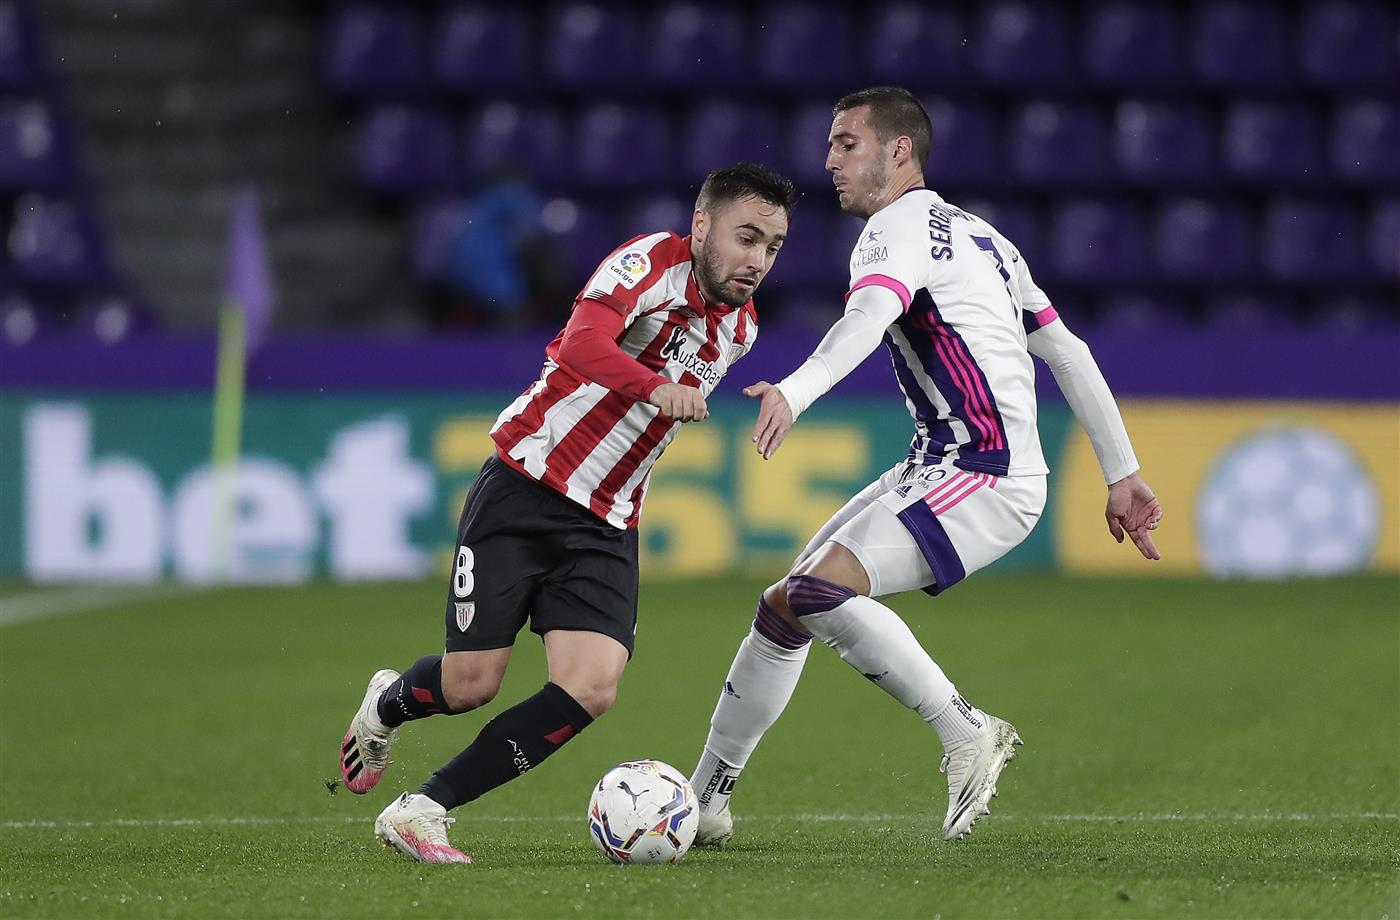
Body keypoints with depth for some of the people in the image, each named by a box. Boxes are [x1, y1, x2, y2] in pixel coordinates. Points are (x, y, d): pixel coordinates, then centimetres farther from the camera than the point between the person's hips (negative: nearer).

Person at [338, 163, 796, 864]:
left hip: (605, 526, 6)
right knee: (469, 686, -5)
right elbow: (583, 344, -34)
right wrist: (654, 387, -50)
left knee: (592, 688, -16)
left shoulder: (738, 328, 8)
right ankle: (386, 706, 33)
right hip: (524, 485, -6)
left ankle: (421, 811, -8)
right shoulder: (654, 262, -15)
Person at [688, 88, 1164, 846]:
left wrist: (794, 392, -49)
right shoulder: (974, 234, 23)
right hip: (938, 468, 10)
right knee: (783, 608, 9)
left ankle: (967, 735, -22)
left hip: (984, 474, -10)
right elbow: (1068, 353, 22)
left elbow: (867, 319, -31)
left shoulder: (898, 228, -8)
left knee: (819, 590, -27)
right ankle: (703, 804, 17)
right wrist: (1122, 475, 21)